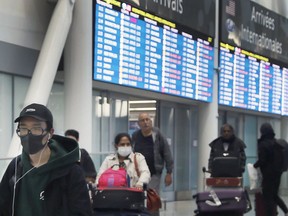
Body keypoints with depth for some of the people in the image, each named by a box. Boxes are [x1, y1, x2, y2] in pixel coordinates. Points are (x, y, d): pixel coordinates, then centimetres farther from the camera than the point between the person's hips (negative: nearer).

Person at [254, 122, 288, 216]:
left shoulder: (263, 144, -16)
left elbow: (261, 160, -18)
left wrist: (255, 165, 0)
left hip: (268, 173, -7)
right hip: (277, 172, 7)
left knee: (267, 197, 1)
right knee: (274, 195, 19)